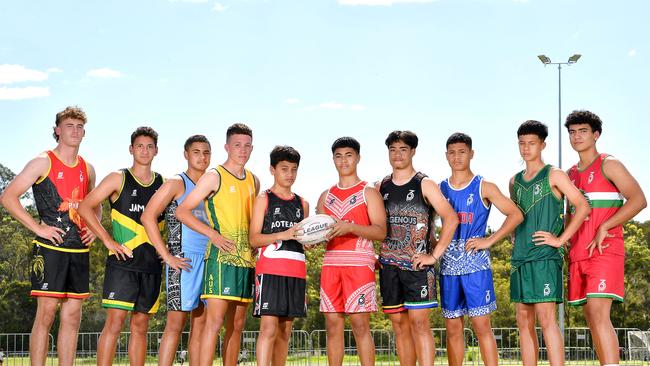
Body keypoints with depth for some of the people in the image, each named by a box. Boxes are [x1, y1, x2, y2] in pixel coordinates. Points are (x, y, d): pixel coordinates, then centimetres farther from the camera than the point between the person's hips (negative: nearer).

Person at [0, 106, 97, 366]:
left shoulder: (87, 169, 14)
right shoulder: (43, 162, -3)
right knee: (46, 314, -7)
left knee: (72, 316, 6)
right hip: (50, 248, -6)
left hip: (79, 250, 6)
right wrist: (38, 228, -13)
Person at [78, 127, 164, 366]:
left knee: (140, 325, 8)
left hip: (151, 265, 4)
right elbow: (85, 207, -3)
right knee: (115, 322, -10)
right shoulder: (118, 179, 1)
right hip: (122, 261, -4)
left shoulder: (163, 184, 12)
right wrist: (108, 240, -9)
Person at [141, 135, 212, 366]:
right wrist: (167, 256, -14)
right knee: (176, 323, -9)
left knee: (200, 325, 7)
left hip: (210, 261, 7)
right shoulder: (176, 184, -2)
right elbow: (148, 216, -10)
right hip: (184, 260, -6)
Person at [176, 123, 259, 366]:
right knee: (215, 320, -13)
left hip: (246, 260, 7)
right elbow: (182, 211, -6)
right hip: (221, 257, -7)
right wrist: (213, 234, -15)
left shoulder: (254, 181, 16)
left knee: (237, 324, 9)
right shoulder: (214, 177, -2)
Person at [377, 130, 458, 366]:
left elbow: (451, 218, -6)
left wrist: (436, 254, -10)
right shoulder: (381, 187, 12)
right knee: (399, 324, 7)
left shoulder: (425, 185, -1)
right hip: (389, 265, 4)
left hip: (417, 264, -4)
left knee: (419, 322, -10)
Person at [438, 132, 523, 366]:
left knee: (481, 324, -6)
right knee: (452, 327, 6)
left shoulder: (484, 187, 1)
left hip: (476, 263, -3)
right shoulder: (439, 189, 11)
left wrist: (489, 240, -10)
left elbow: (516, 215, -3)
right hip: (448, 265, 4)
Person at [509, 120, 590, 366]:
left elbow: (583, 206, -8)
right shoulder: (515, 182, 17)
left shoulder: (554, 175, -1)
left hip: (545, 256, -6)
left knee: (545, 318, -13)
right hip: (519, 258, 6)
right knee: (524, 322, 6)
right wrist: (516, 245, 14)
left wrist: (560, 239, -12)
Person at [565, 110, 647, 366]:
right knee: (592, 318, 7)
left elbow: (638, 200, -12)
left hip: (605, 251, -7)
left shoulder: (609, 165, -2)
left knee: (598, 314, -19)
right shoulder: (570, 175, 18)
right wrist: (565, 241, 10)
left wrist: (604, 228, -18)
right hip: (578, 255, 7)